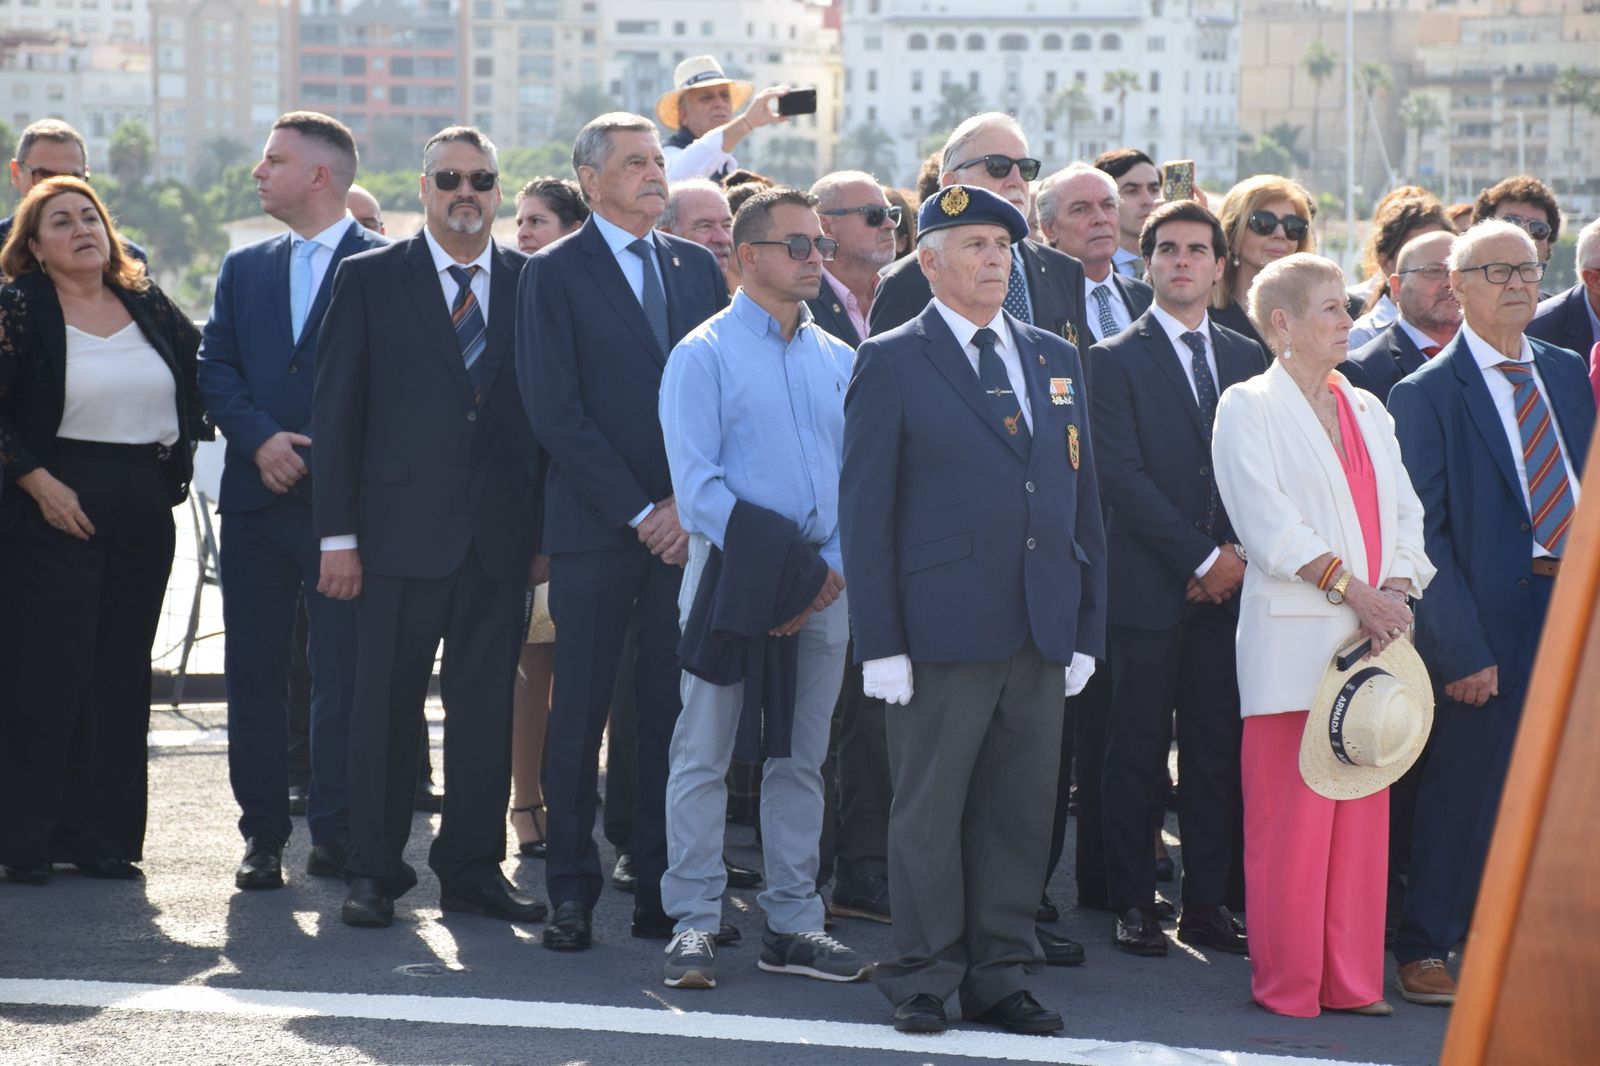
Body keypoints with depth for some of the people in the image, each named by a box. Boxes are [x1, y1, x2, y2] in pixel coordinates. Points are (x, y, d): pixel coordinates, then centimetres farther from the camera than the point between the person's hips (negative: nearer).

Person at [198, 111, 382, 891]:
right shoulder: (244, 269, 15)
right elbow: (215, 368, 9)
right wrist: (260, 438, -8)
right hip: (257, 498, 5)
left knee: (343, 674, -3)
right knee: (255, 673, 5)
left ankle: (336, 834, 5)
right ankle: (262, 834, 12)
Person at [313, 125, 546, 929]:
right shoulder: (368, 281, 2)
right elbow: (336, 412, 1)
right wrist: (337, 534, -5)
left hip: (501, 538, 2)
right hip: (401, 530, -2)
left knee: (486, 705, 6)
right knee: (387, 705, 2)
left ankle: (473, 869, 15)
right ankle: (374, 872, 11)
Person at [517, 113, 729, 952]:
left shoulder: (697, 266, 13)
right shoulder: (554, 274, 0)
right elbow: (556, 412, -7)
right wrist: (639, 514, -10)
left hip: (687, 527, 4)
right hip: (595, 528, -3)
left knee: (674, 714, 4)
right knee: (580, 715, 0)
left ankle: (663, 894, 9)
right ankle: (571, 892, 7)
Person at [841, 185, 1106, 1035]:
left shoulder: (1056, 359, 14)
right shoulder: (891, 363, -1)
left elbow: (1082, 500, 15)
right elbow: (864, 509, -3)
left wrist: (1087, 630, 9)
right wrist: (879, 643, -10)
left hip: (1043, 636, 5)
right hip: (943, 631, -5)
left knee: (1020, 813, 8)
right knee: (929, 814, 1)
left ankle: (999, 979, 16)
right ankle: (922, 981, 10)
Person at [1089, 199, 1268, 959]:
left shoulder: (1247, 359, 14)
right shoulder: (1115, 360, 0)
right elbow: (1124, 476, -8)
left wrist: (1241, 554, -5)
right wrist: (1201, 558, -12)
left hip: (1230, 584, 4)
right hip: (1149, 584, -4)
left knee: (1218, 749, 5)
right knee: (1139, 750, 0)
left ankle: (1206, 903, 11)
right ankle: (1134, 905, 7)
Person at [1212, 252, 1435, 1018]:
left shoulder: (1366, 410, 18)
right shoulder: (1249, 408, -1)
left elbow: (1405, 511, 13)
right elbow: (1268, 524, -11)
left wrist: (1395, 592, -5)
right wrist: (1351, 590, -16)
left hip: (1372, 639, 6)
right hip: (1294, 639, -6)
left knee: (1363, 811, 5)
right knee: (1290, 812, -5)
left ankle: (1352, 978, 11)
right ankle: (1288, 984, 3)